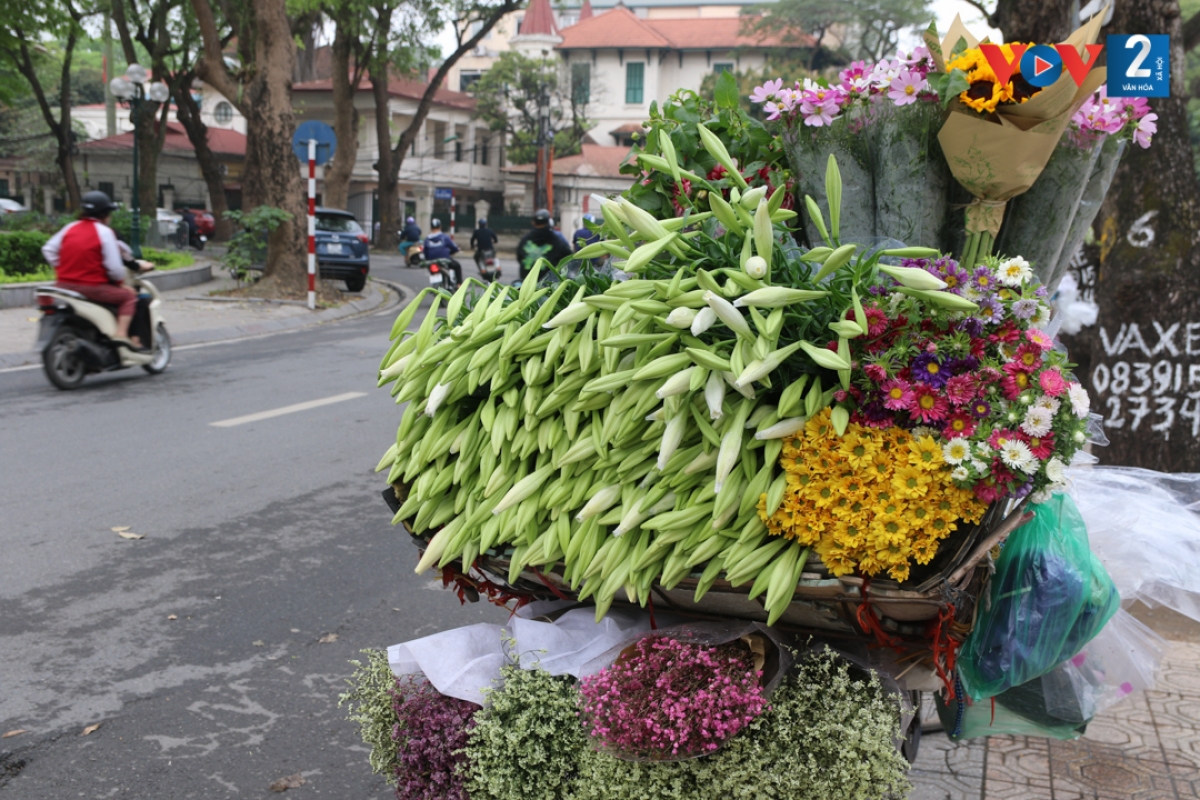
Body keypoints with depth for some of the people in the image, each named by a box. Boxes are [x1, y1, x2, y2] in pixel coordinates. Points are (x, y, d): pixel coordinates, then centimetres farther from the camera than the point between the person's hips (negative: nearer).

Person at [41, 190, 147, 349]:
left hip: (64, 285, 7)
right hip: (92, 287, -7)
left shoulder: (70, 227, 11)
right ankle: (121, 334, -9)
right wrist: (120, 279, 7)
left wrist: (62, 269, 16)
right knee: (129, 295, 9)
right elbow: (114, 268, -12)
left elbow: (48, 249, 9)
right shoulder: (104, 232, -7)